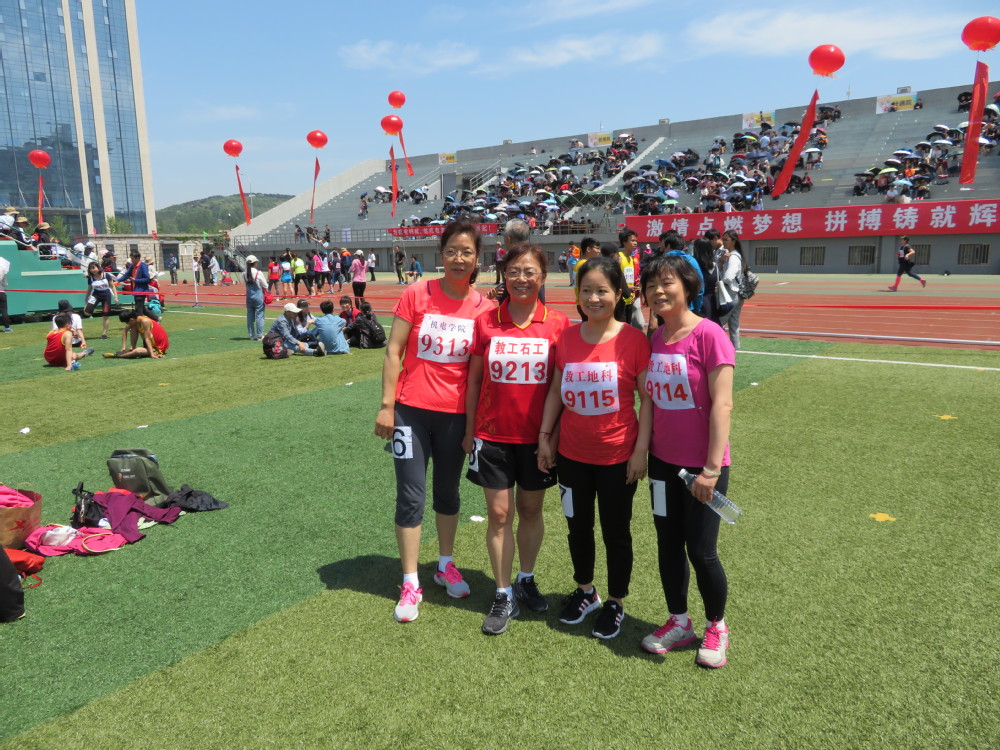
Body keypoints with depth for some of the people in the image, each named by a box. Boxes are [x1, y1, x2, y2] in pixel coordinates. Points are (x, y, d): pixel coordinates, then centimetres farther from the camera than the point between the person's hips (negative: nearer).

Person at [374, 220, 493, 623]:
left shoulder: (483, 307, -3)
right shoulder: (417, 295, -7)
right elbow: (393, 352, -4)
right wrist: (386, 405, -8)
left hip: (455, 415, 2)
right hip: (412, 411, -1)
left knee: (448, 492, 17)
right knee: (411, 495, 3)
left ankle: (445, 564, 38)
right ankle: (410, 584, 17)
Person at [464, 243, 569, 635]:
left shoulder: (558, 324, -5)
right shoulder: (485, 322, -2)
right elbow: (474, 380, 4)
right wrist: (469, 430, 5)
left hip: (537, 436, 0)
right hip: (493, 434, 0)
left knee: (530, 510, 14)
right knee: (499, 514, 5)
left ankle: (526, 579, 36)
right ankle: (504, 595, 20)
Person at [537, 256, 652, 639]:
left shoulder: (633, 340, -13)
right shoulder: (566, 338, -1)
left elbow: (647, 398, -10)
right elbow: (555, 390, 7)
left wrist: (641, 450, -13)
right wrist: (545, 436, 4)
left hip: (618, 457, -4)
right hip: (571, 454, 4)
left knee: (616, 532, 12)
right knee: (578, 526, 19)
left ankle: (615, 603, 32)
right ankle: (585, 591, 42)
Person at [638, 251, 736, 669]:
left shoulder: (708, 335, -15)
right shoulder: (655, 339, 4)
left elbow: (722, 404, -17)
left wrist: (712, 468, -18)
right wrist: (642, 451, 9)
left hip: (702, 464, -6)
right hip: (663, 461, 6)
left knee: (701, 551, 3)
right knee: (668, 544, 14)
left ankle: (717, 628, 29)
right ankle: (678, 623, 34)